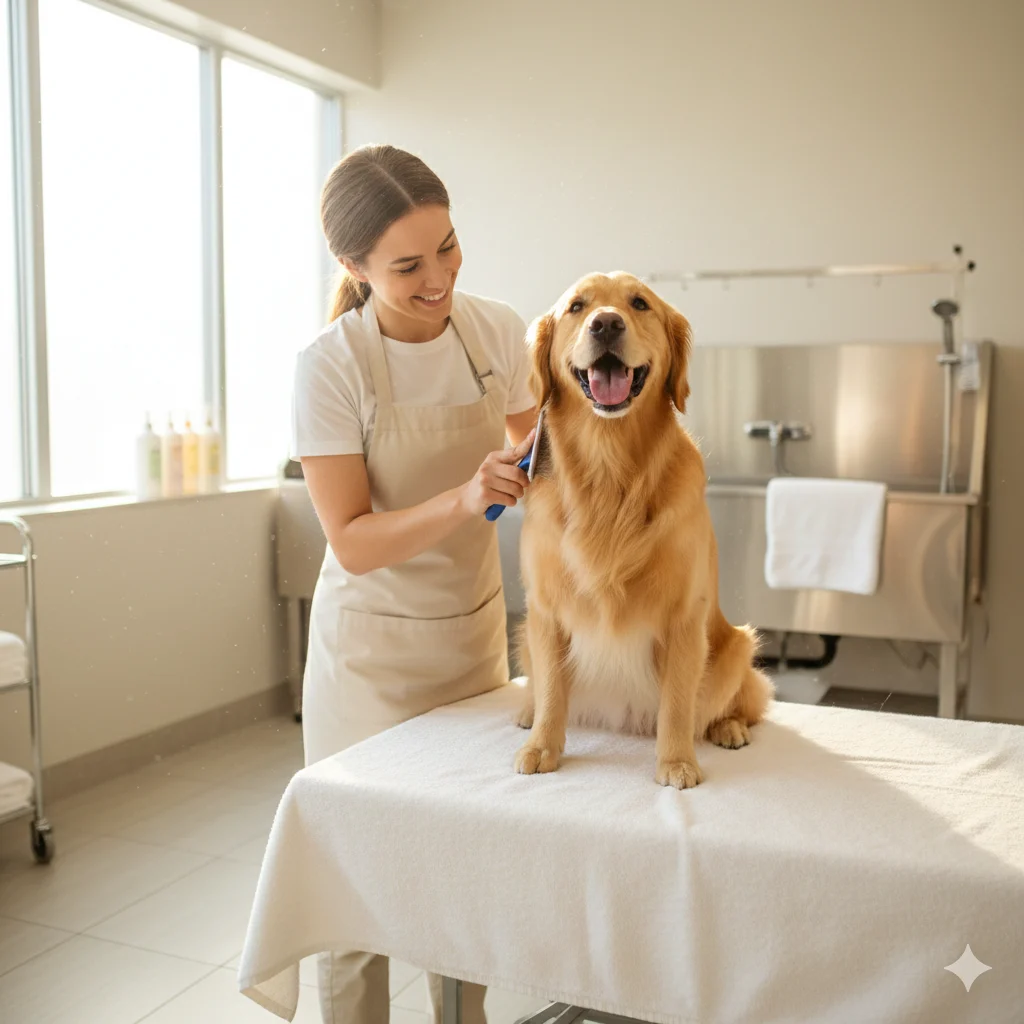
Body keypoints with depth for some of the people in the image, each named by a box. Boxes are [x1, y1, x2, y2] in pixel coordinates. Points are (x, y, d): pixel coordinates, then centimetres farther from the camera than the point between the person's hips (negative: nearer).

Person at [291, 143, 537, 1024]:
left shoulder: (498, 331, -7)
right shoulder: (330, 367, -19)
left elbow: (529, 445, 8)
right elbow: (354, 544, -19)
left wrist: (538, 459, -14)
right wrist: (463, 499, -34)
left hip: (474, 630, 4)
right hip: (372, 647, -4)